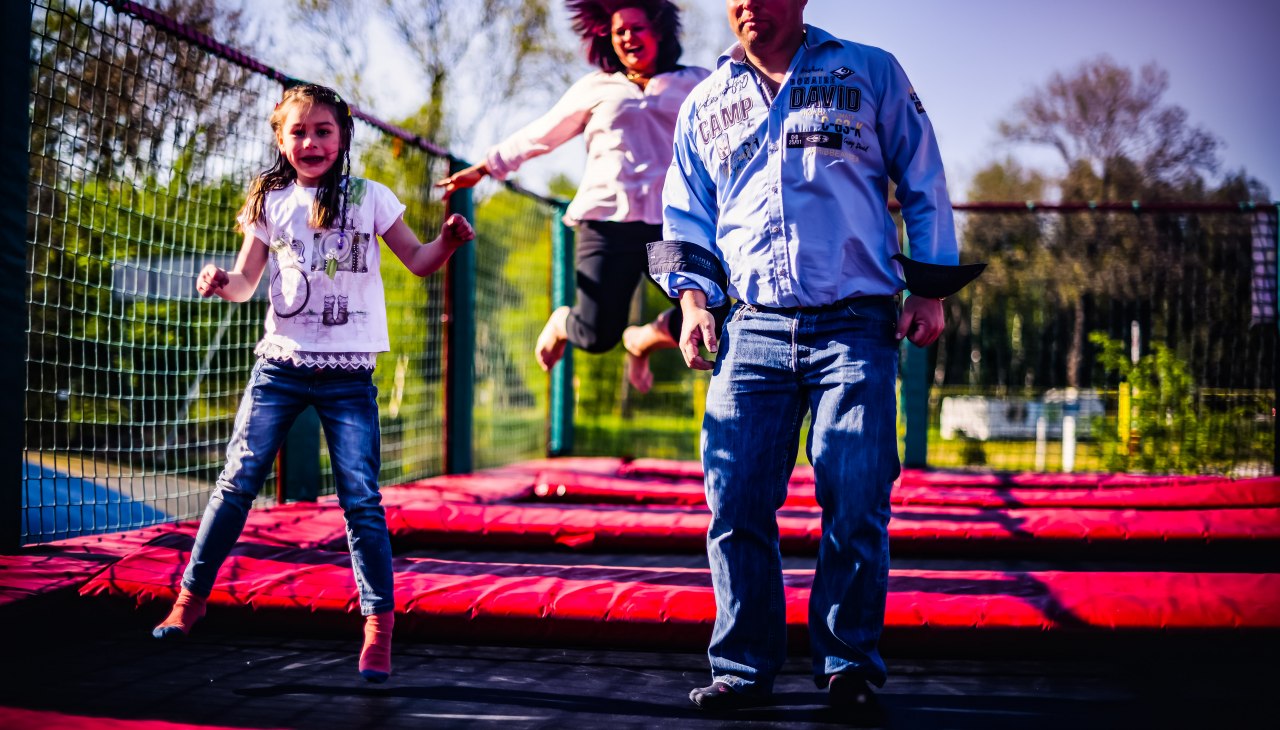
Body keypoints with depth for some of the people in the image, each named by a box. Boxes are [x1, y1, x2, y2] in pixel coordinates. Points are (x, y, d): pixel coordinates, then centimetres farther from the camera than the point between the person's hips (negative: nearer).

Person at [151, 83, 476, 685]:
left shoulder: (369, 198, 2)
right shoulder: (270, 203, 7)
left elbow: (418, 262, 9)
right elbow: (246, 282, 11)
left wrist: (448, 241, -13)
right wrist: (221, 283, -12)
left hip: (348, 375, -2)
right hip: (280, 365, 2)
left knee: (360, 498, -6)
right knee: (237, 483, 2)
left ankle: (379, 624, -1)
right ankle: (191, 596, 15)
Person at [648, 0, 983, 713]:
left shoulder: (871, 73, 10)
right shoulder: (705, 105, 17)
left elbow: (924, 183, 12)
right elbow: (686, 219, 23)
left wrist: (931, 289, 5)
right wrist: (694, 295, 6)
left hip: (854, 326, -2)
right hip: (753, 331, 3)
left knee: (855, 503, -6)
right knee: (735, 501, -4)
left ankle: (849, 663, 7)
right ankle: (744, 666, 7)